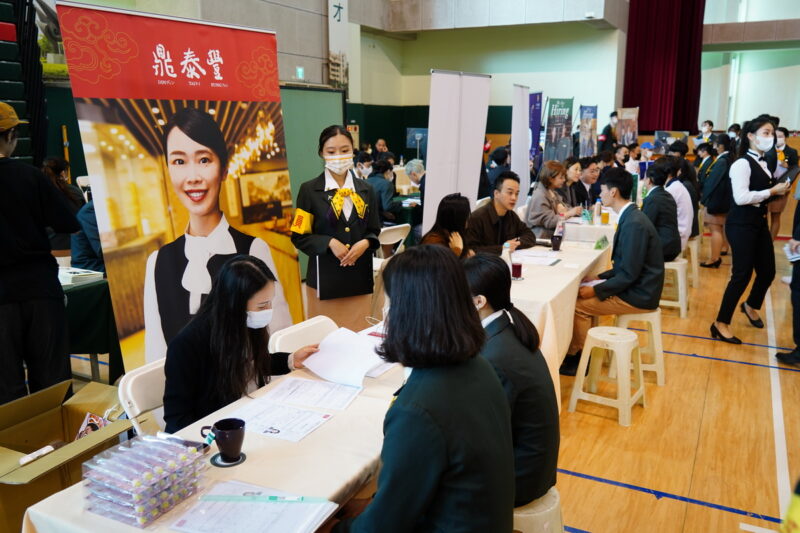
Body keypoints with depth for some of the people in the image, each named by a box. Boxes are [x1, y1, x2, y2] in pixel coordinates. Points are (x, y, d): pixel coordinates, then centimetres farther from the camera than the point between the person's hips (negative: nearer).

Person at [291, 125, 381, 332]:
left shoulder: (366, 190, 9)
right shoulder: (309, 190, -2)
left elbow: (375, 232, 13)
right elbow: (299, 237, -2)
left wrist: (365, 243, -9)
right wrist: (329, 242, -17)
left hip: (360, 276, 3)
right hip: (325, 276, -3)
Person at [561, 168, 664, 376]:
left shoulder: (634, 224, -23)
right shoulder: (630, 217, 8)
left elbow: (629, 274, -23)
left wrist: (596, 290, -17)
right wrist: (600, 277, 9)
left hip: (638, 296, -10)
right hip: (635, 286, 10)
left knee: (578, 304, -11)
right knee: (580, 294, 8)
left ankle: (578, 359, 7)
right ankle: (576, 351, 14)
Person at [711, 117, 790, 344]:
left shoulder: (762, 163, 12)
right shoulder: (742, 164, -15)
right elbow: (741, 197, -25)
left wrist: (779, 190, 3)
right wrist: (772, 191, -19)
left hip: (759, 222, 9)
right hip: (741, 224, -9)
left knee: (767, 270, 15)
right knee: (742, 273, -5)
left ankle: (751, 306, 44)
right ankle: (721, 324, 7)